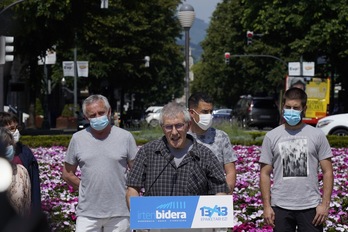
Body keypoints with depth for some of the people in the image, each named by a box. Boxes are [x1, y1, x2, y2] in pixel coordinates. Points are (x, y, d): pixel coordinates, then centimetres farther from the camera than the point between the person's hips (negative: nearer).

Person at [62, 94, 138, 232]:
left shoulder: (125, 137, 1)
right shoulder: (78, 139, 4)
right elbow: (68, 174, 11)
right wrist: (88, 189, 5)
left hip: (119, 212, 0)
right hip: (87, 214, 1)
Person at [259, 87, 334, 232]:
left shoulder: (317, 135, 4)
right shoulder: (271, 137, 6)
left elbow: (327, 172, 3)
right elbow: (265, 174, 6)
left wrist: (325, 204, -5)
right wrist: (266, 206, -1)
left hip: (310, 207, -1)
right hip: (281, 207, 1)